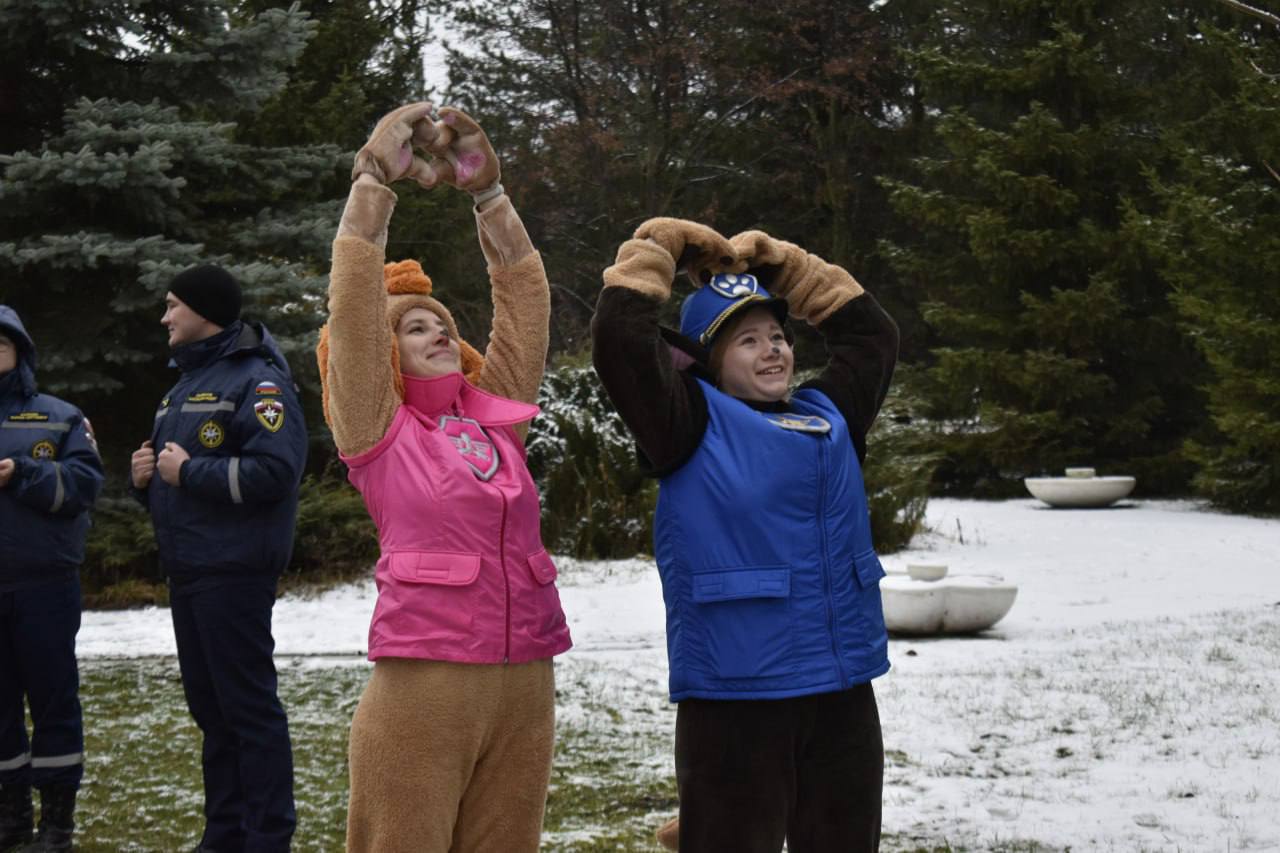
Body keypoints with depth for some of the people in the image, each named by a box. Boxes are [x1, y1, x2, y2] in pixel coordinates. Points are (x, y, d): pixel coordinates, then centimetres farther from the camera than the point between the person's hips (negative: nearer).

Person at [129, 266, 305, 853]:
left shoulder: (257, 381, -10)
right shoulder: (185, 384, 20)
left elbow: (276, 470, -23)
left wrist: (190, 471, -17)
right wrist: (146, 475, 4)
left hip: (233, 572, -9)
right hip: (187, 570, 10)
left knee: (248, 705, -7)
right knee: (210, 706, 13)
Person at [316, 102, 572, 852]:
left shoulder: (497, 418, 14)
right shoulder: (377, 428, 3)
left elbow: (524, 293, 15)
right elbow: (355, 299, -4)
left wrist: (487, 190, 10)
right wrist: (378, 179, -4)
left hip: (524, 683, 5)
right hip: (423, 684, -5)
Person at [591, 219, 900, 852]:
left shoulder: (828, 416, 16)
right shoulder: (694, 422, 0)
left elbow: (872, 334, 28)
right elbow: (620, 341, -10)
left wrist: (778, 262, 23)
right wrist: (659, 246, 1)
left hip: (844, 700, 6)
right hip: (734, 702, -6)